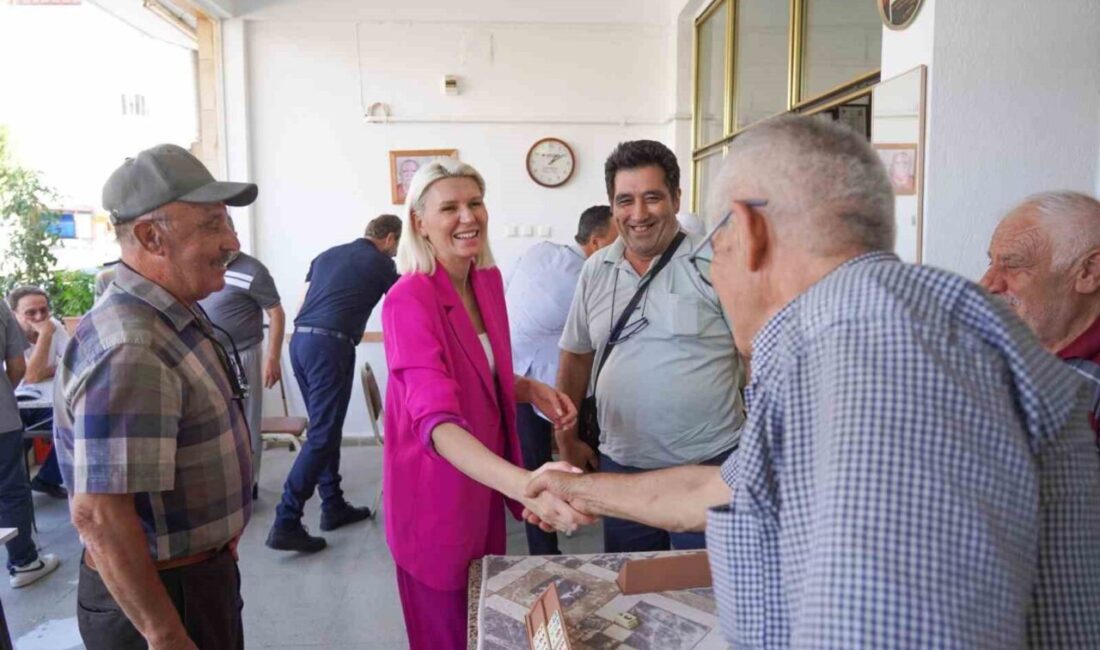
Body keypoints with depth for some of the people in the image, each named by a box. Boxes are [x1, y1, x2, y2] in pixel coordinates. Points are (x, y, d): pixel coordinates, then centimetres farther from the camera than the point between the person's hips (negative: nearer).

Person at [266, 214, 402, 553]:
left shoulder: (327, 255, 21)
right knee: (322, 436, -5)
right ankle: (285, 523, -7)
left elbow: (304, 304, 20)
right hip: (329, 345, -7)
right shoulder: (381, 265, 4)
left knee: (325, 428, 16)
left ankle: (333, 506, 23)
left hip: (300, 339, 8)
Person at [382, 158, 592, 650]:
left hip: (485, 485, 7)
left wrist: (531, 389, -8)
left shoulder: (489, 280, 0)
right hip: (435, 494, -7)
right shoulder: (409, 301, -24)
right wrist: (524, 484, -52)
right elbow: (436, 420, -37)